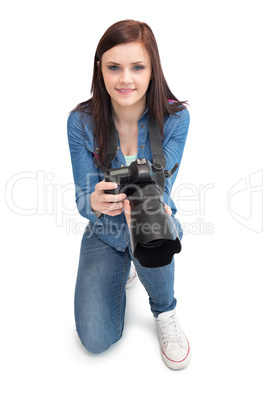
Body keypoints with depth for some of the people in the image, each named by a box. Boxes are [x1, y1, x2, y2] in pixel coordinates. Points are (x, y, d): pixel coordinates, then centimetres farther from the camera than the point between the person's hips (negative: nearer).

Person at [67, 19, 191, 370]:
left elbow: (162, 186, -19)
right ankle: (122, 269, 25)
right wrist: (95, 203, -42)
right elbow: (83, 196, -16)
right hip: (104, 231, 1)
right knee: (96, 339, -7)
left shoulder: (175, 117, -16)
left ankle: (165, 310, -4)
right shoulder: (81, 121, -16)